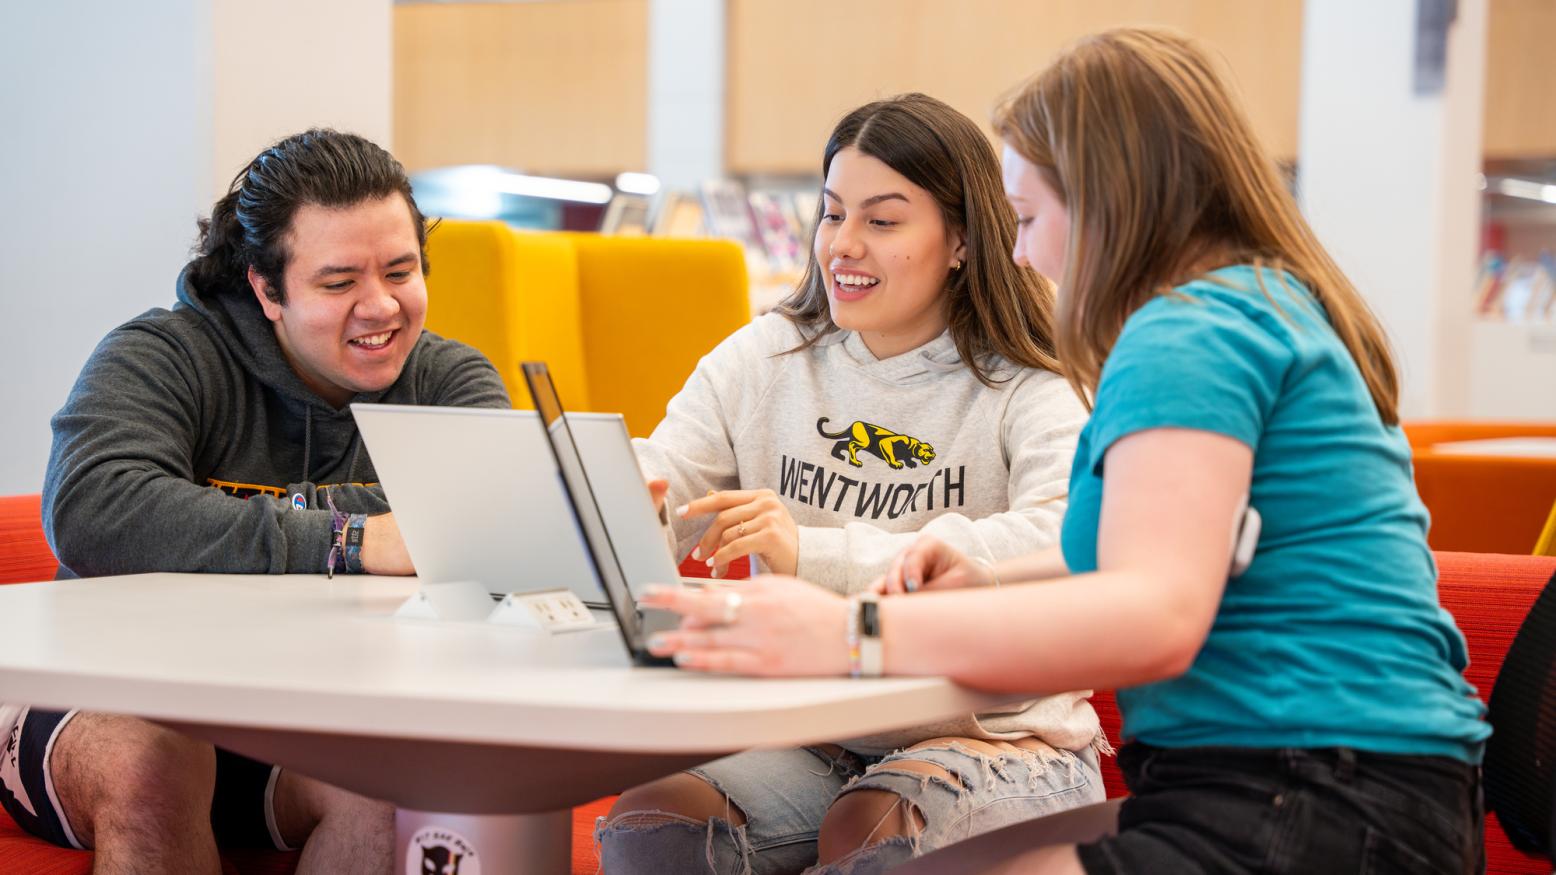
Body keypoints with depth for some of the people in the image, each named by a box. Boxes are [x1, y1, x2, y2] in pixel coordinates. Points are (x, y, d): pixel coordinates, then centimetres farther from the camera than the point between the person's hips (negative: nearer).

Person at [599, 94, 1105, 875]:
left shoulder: (1034, 393, -5)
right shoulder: (763, 360, 9)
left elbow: (1061, 546, -25)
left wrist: (820, 554, -32)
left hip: (993, 741, -3)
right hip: (804, 736, 3)